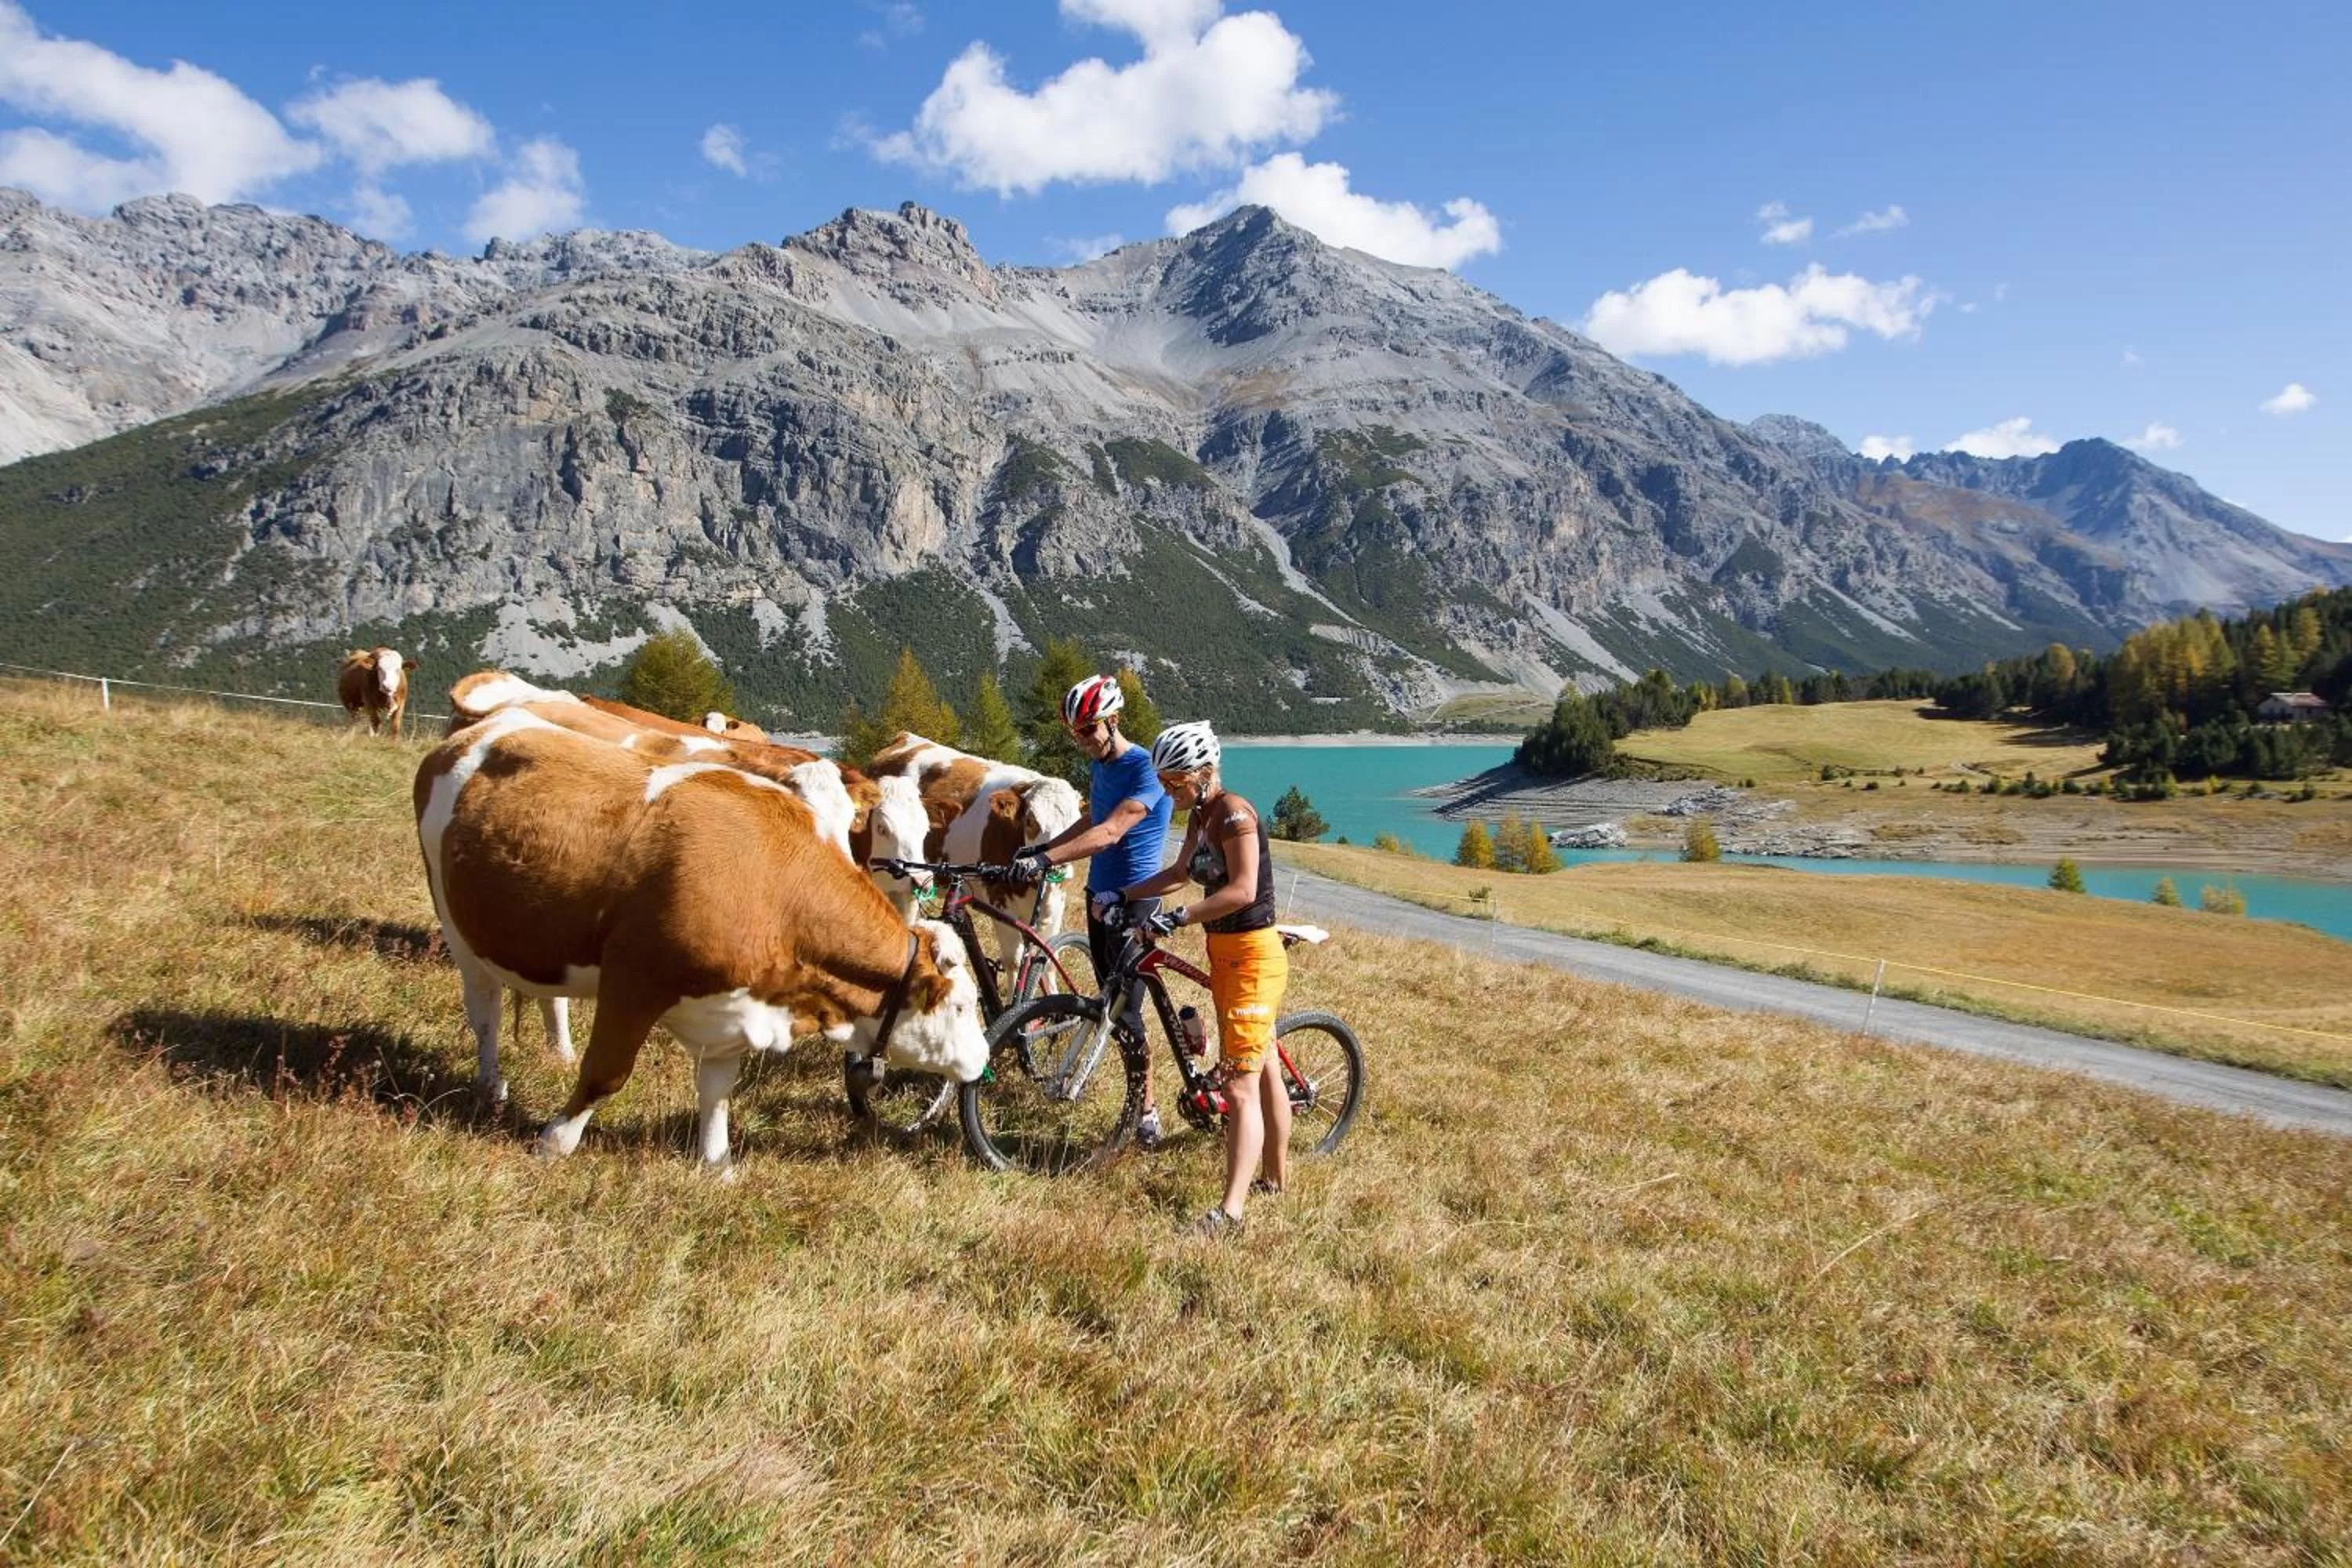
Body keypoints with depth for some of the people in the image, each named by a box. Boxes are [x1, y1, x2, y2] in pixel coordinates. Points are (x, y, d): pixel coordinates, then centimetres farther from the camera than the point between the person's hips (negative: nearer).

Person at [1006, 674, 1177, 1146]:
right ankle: (1138, 1096, 22)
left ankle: (1147, 1112, 1)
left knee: (1126, 1008, -8)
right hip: (1099, 894, 9)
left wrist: (1045, 860, -35)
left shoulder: (1145, 769, -19)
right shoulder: (1100, 763, 9)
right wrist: (1041, 847, 12)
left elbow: (1109, 832, -29)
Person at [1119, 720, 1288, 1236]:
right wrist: (1123, 895, 15)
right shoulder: (1201, 816, 9)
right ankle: (1275, 1174, 33)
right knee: (1261, 1068, 20)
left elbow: (1242, 891, -27)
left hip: (1253, 956, -10)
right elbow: (1181, 873, 23)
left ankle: (1230, 1210, -11)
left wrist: (1176, 918, -29)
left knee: (1240, 1085, -11)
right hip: (1225, 954, 10)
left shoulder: (1234, 812, -18)